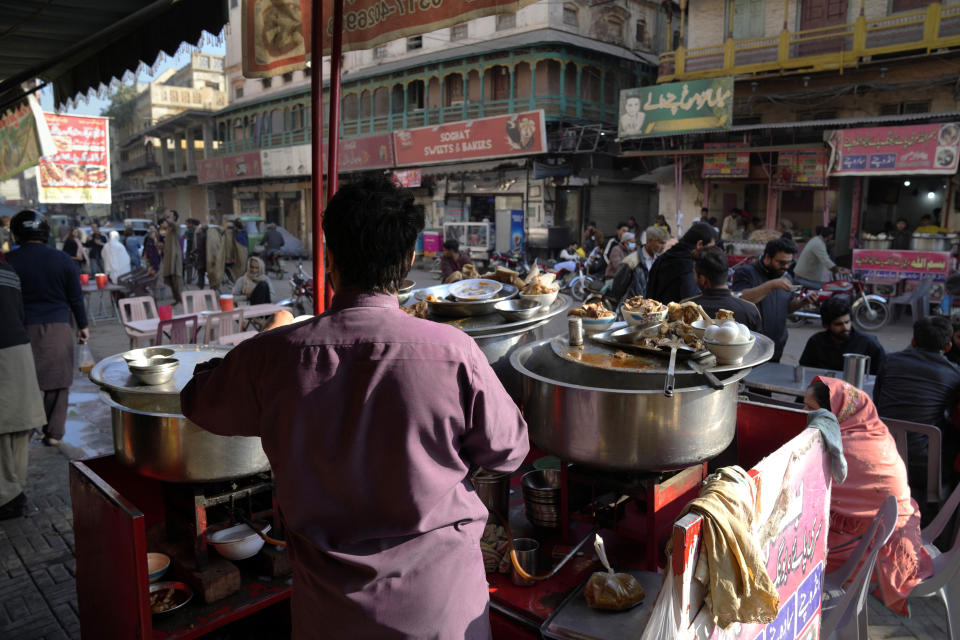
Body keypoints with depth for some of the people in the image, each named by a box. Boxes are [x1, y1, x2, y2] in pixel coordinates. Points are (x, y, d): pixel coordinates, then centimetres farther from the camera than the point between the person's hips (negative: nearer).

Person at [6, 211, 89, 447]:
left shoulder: (8, 261, -2)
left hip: (22, 329, 0)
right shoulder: (62, 259, 0)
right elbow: (75, 297, 3)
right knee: (57, 382, 7)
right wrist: (82, 326, 12)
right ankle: (54, 432, 11)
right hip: (57, 328, 0)